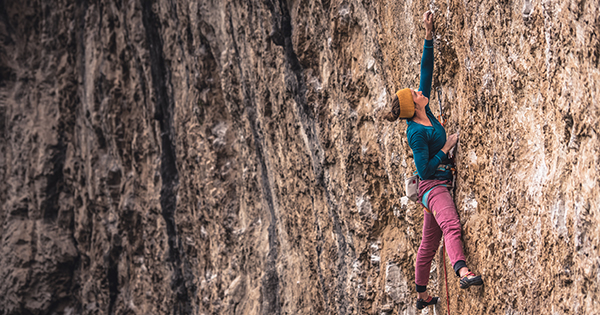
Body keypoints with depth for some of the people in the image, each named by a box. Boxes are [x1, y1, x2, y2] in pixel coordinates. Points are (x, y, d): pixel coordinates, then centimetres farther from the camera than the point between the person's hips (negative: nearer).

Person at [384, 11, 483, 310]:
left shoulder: (425, 114, 6)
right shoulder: (416, 133, -17)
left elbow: (426, 71, 9)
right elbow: (424, 169, -18)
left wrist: (429, 35, 7)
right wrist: (446, 148, -14)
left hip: (439, 184, 9)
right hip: (433, 185, -9)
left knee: (429, 242, 13)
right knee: (451, 225, -32)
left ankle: (422, 295, 19)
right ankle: (463, 272, -55)